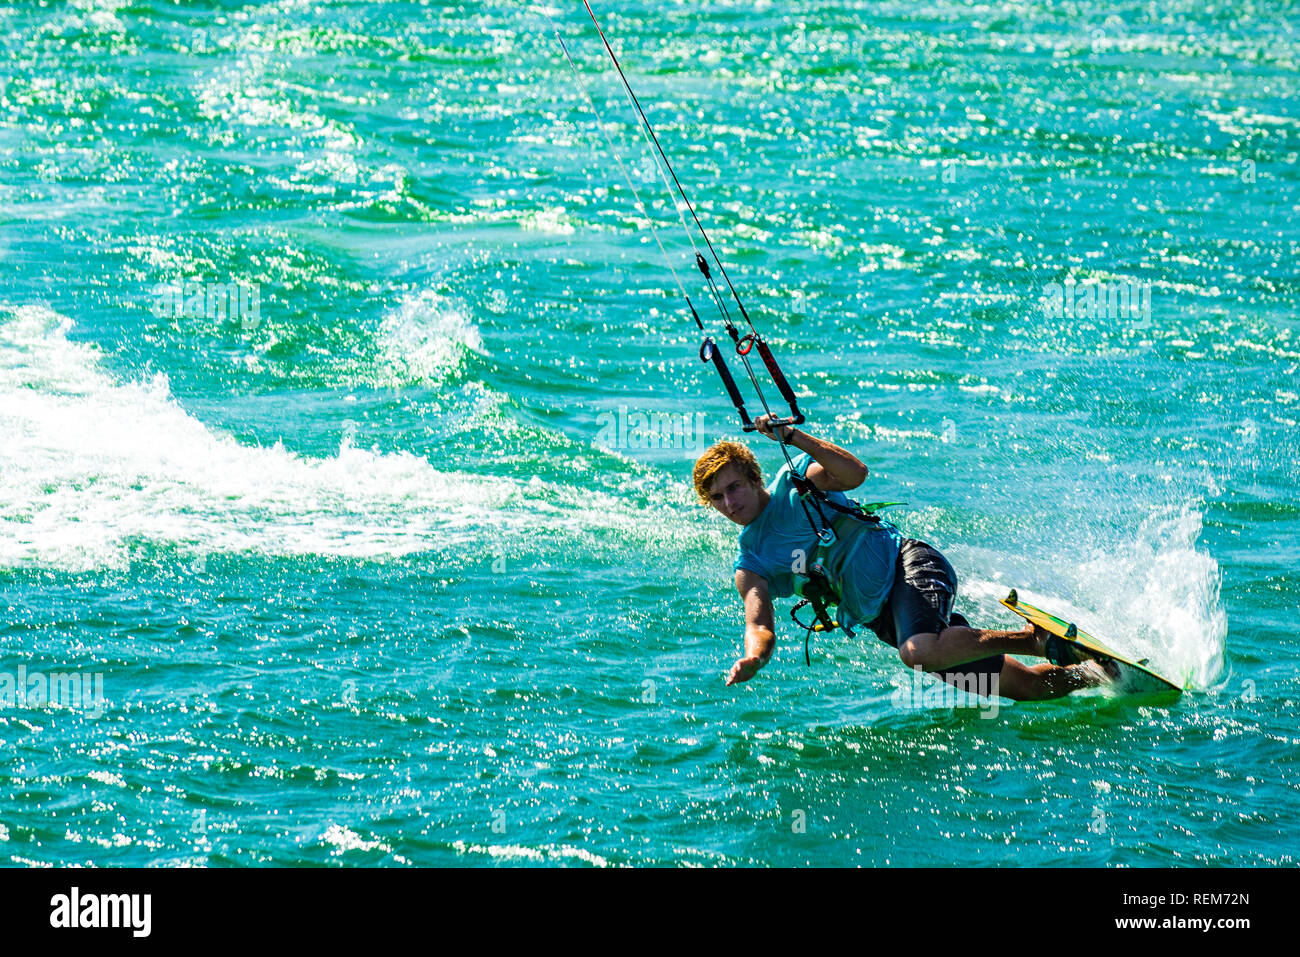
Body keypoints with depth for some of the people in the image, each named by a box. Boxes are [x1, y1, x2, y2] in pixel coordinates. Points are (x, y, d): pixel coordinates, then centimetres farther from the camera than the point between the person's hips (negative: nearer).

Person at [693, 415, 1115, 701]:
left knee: (919, 652, -39)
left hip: (906, 563, -5)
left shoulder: (795, 480, 0)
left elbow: (855, 473, -19)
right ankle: (1091, 673, 21)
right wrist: (753, 657, -30)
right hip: (879, 618, 5)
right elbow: (760, 626, -6)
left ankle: (1032, 638, -23)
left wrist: (792, 436, -28)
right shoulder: (750, 567, 8)